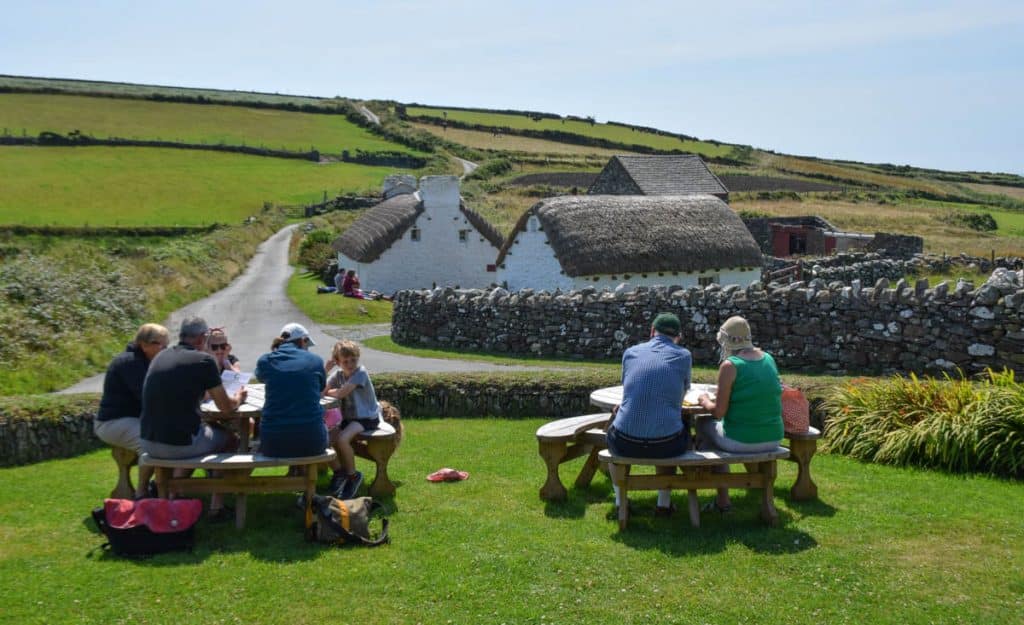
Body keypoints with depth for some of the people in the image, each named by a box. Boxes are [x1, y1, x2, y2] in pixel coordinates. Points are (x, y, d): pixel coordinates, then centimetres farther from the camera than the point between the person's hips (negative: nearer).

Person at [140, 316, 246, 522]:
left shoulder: (160, 357, 10)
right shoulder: (204, 360, -8)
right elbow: (226, 407, -1)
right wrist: (238, 398, 22)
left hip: (149, 443, 6)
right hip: (182, 444, -6)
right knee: (230, 440, 21)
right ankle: (216, 508, 19)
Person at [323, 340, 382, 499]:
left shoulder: (360, 373, -18)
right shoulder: (338, 374, 4)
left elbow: (340, 394, -26)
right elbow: (320, 390, -7)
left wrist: (328, 392, -8)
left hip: (367, 417, -7)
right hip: (348, 417, 7)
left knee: (342, 439, -28)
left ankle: (353, 476, -5)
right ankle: (341, 471, 12)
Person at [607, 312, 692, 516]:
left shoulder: (631, 352, 8)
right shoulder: (684, 356, 4)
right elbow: (681, 398, 16)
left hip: (627, 444, 1)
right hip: (666, 445, 0)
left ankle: (620, 501, 34)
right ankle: (664, 502, 31)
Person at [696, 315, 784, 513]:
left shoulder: (730, 365, -14)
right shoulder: (769, 359, 6)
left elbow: (718, 412, -12)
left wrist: (705, 401, 8)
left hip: (742, 441, -6)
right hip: (773, 439, 7)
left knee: (705, 425, 23)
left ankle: (722, 500, 24)